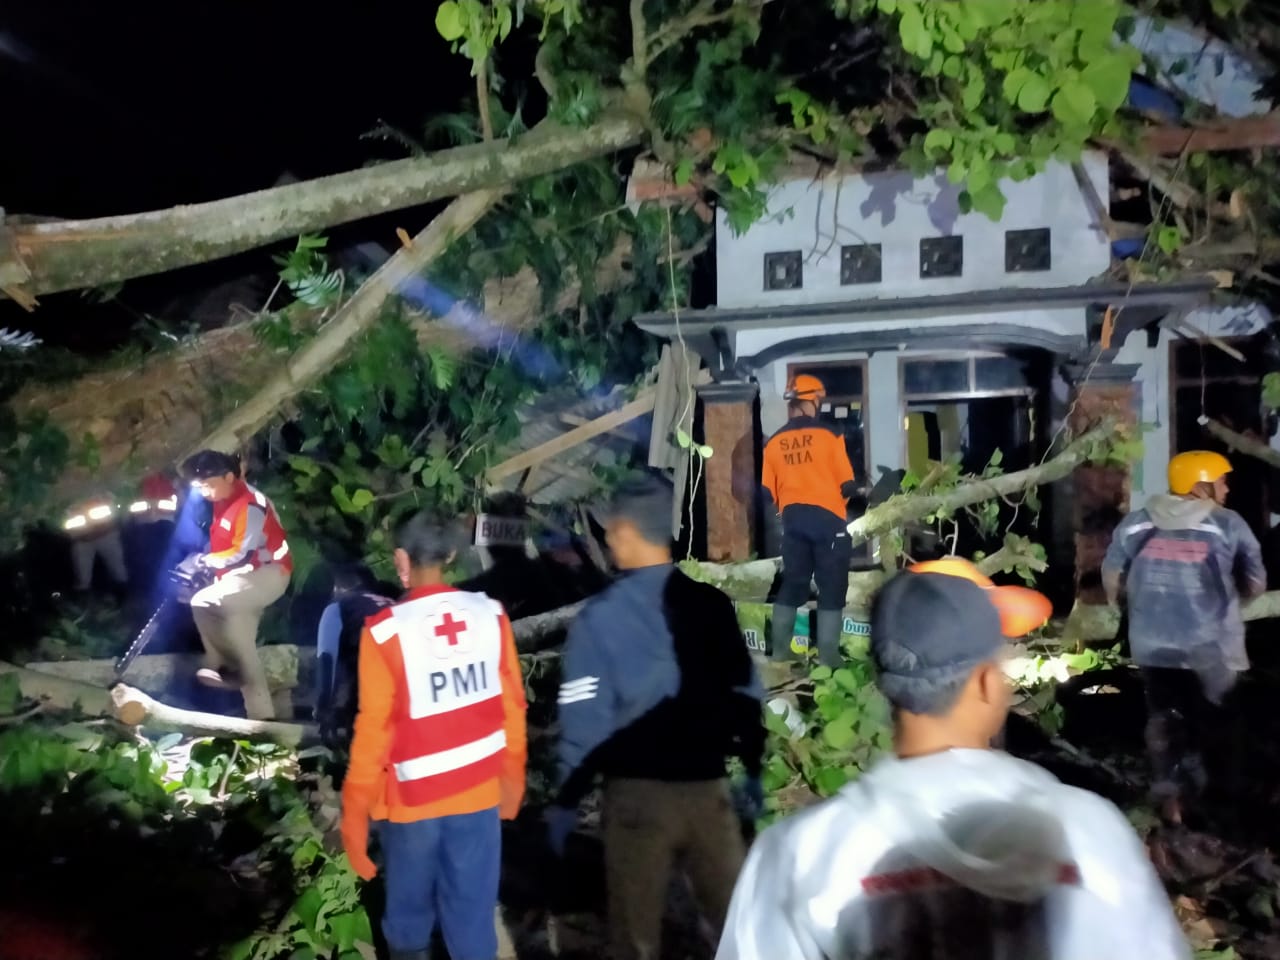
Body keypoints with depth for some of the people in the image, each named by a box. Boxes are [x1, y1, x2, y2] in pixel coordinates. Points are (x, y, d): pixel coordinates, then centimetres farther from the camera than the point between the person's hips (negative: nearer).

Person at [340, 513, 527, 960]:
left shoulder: (385, 630, -16)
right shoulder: (490, 615, -7)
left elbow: (374, 726, -13)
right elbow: (512, 704, -1)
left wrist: (356, 810, -3)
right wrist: (512, 775, 13)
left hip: (413, 796, -2)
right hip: (480, 791, 2)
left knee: (409, 911, 21)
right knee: (473, 909, 13)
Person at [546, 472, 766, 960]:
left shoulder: (599, 617, -11)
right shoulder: (714, 604, -1)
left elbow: (585, 721, -11)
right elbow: (747, 697, 5)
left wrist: (566, 800, 1)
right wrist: (753, 770, 18)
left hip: (637, 790, -3)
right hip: (708, 785, 3)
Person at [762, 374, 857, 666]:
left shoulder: (774, 442, 2)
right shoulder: (828, 435, -9)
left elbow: (769, 491, 4)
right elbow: (846, 484, -7)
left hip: (792, 518, 4)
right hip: (827, 517, -4)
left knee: (792, 583, 15)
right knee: (832, 588, 4)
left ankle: (780, 650, 19)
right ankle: (828, 657, 4)